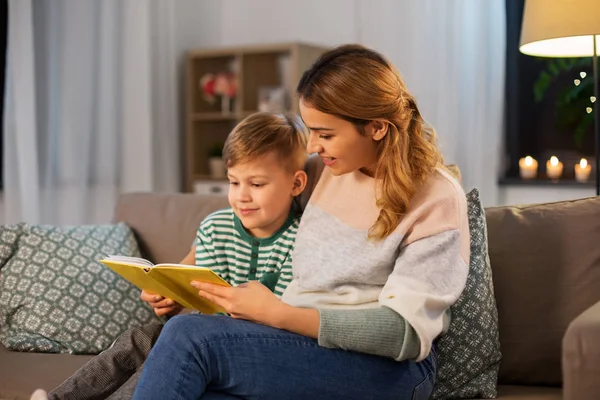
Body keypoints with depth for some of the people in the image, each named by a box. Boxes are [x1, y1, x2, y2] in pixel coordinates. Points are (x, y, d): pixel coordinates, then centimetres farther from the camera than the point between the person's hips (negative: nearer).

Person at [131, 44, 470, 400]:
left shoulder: (436, 197, -8)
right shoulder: (329, 169, 11)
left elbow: (406, 333, -15)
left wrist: (278, 314, -22)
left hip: (386, 366, -5)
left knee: (190, 337, -26)